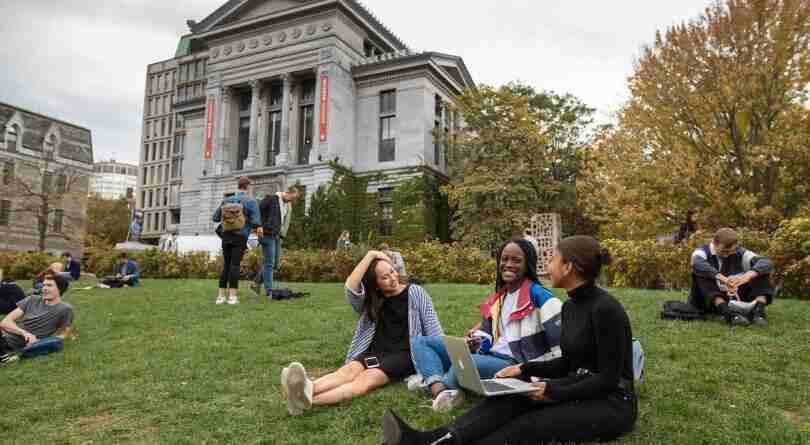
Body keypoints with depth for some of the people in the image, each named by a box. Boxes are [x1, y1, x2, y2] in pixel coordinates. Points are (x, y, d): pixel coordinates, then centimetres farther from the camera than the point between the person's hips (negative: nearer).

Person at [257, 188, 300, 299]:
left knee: (276, 262, 10)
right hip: (267, 235, -8)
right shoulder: (271, 199, -10)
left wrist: (281, 235, 11)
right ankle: (269, 292, -2)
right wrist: (259, 227, -16)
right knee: (269, 263, -7)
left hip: (277, 236, 8)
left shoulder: (288, 206, 14)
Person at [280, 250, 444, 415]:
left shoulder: (415, 292, 5)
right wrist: (370, 255, -9)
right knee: (350, 369, -30)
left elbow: (432, 328, 2)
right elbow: (350, 288, -8)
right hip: (376, 352, 4)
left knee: (367, 378, -33)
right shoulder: (370, 300, 12)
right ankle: (308, 389, -61)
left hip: (404, 354, -4)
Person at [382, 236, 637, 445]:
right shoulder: (570, 306, 8)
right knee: (509, 399, -18)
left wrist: (554, 392, -23)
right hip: (578, 390, 7)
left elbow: (608, 378, -19)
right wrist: (524, 369, 3)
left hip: (611, 402, -7)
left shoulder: (605, 309, -19)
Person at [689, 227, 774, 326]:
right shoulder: (703, 251, -8)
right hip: (709, 301, -3)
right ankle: (726, 312, -47)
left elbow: (767, 263, -17)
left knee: (761, 272, -8)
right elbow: (697, 264, -34)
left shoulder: (740, 254, 0)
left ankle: (759, 309, -32)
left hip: (735, 300, 3)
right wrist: (723, 279, -47)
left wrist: (747, 276, -38)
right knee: (699, 274, -30)